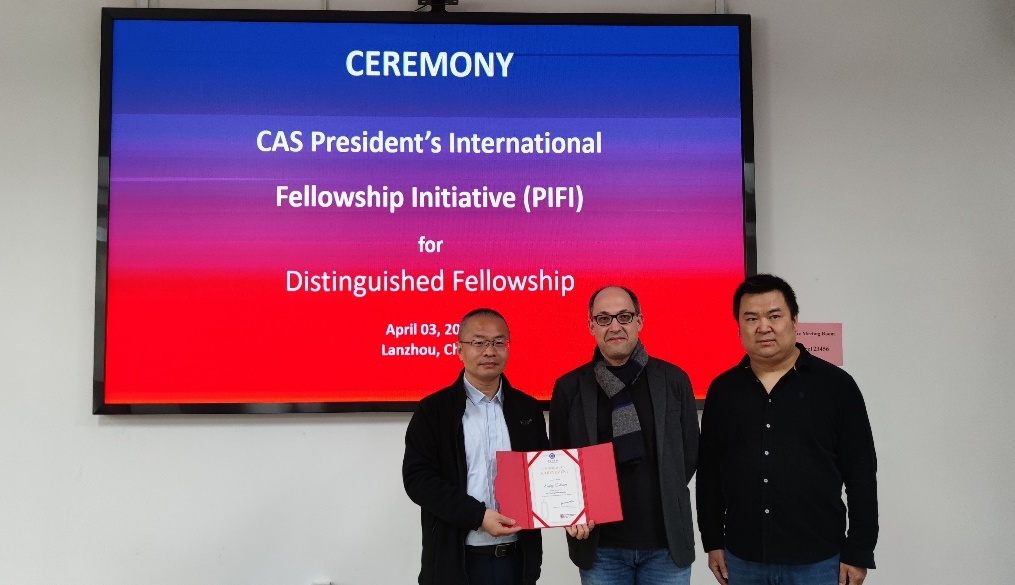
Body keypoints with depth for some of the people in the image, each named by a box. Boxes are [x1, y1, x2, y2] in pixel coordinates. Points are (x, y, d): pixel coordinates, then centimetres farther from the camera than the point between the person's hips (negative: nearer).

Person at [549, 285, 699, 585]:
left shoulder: (673, 380, 1)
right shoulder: (569, 387, 1)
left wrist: (662, 501, 2)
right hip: (601, 546, 0)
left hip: (667, 542, 0)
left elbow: (689, 453, 7)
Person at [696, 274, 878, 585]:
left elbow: (861, 474, -3)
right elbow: (709, 472, 9)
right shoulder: (722, 389, 3)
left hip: (817, 559, -2)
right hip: (743, 559, 3)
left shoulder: (835, 385, -5)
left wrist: (858, 552, -5)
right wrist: (713, 542, 8)